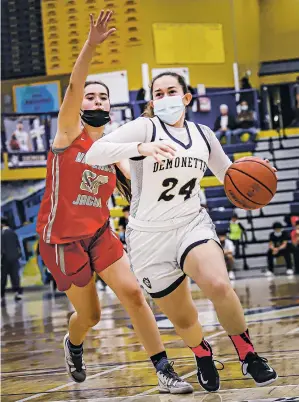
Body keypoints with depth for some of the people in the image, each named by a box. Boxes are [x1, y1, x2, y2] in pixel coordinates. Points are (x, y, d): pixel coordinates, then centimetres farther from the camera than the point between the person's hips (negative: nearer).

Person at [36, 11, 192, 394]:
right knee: (90, 315, 5)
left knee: (133, 294, -12)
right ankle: (73, 345, 42)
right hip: (62, 239, -4)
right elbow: (74, 85, -25)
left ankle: (165, 373, -9)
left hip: (100, 234, 4)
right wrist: (91, 44, -40)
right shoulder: (68, 133, -7)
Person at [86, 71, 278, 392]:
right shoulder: (144, 128, -10)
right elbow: (93, 153, -25)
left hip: (193, 224, 2)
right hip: (150, 236, -2)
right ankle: (203, 356, 40)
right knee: (183, 319, 5)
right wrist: (141, 148, -40)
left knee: (219, 285, -29)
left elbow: (228, 173, 20)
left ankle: (249, 357, -10)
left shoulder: (203, 135, 5)